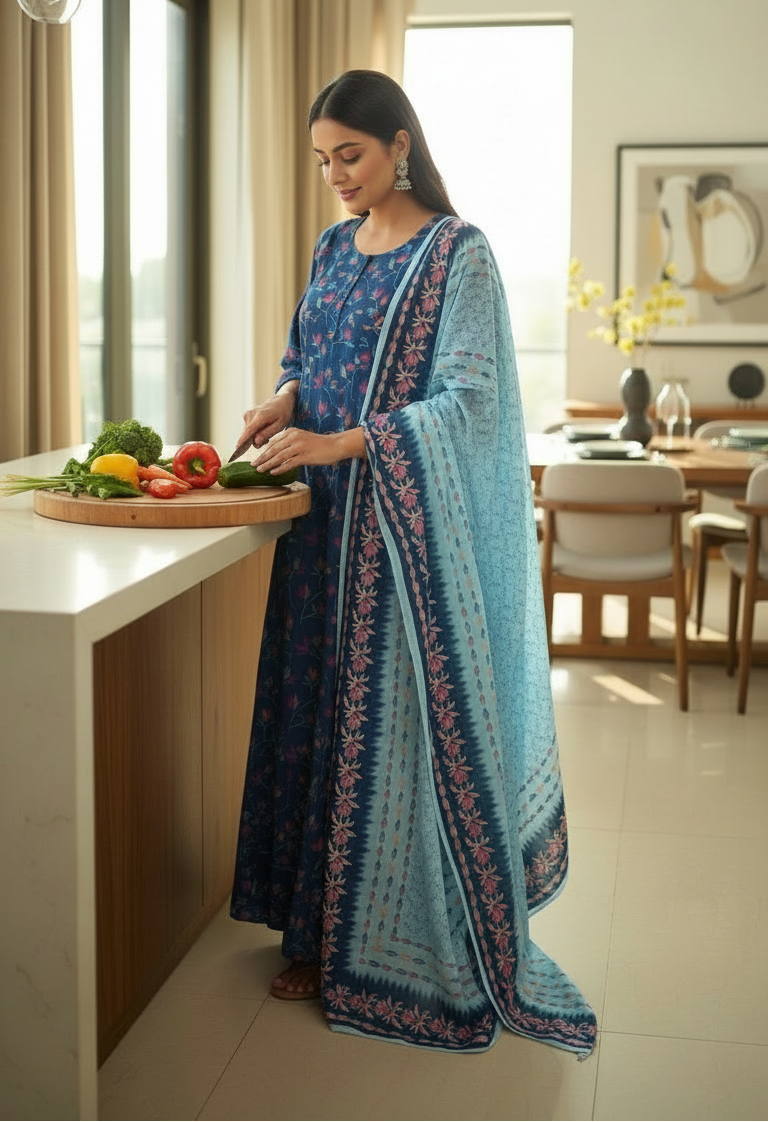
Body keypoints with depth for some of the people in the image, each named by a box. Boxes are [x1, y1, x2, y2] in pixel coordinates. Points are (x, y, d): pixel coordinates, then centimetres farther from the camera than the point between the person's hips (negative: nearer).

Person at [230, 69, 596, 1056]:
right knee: (320, 712, 7)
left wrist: (336, 443, -23)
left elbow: (465, 399, -15)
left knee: (400, 717, -3)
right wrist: (279, 406, -2)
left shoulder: (456, 253, -8)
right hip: (325, 521, 7)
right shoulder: (333, 248, 13)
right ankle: (328, 932, 20)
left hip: (409, 522, -6)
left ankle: (411, 950, 11)